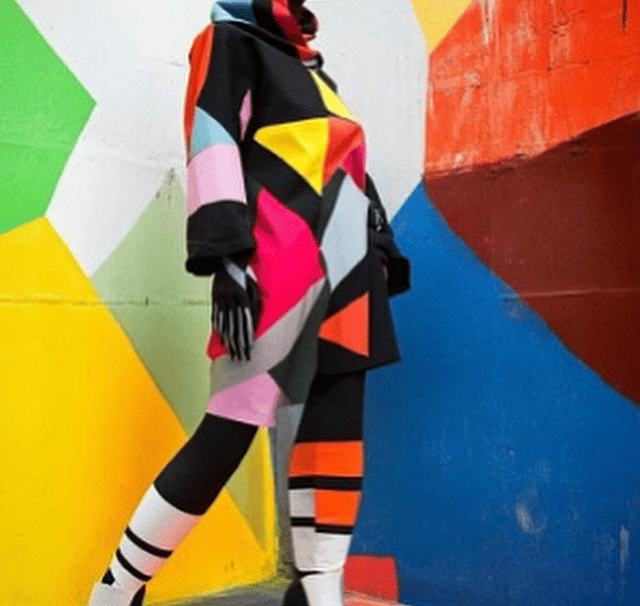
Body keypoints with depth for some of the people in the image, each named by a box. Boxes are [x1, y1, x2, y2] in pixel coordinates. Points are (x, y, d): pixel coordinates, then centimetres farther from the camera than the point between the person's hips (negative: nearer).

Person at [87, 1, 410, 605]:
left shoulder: (311, 70, 29)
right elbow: (212, 138, -8)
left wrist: (382, 250, 20)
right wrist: (227, 255, -21)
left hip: (341, 260, 8)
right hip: (277, 261, -8)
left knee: (340, 413, 0)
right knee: (231, 429, -12)